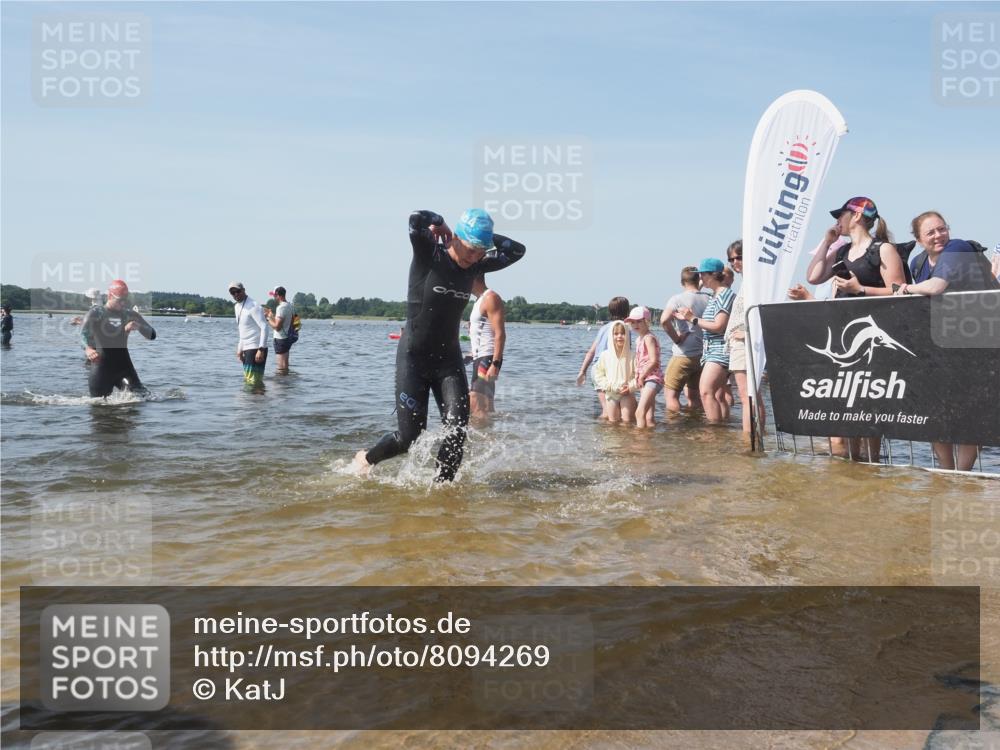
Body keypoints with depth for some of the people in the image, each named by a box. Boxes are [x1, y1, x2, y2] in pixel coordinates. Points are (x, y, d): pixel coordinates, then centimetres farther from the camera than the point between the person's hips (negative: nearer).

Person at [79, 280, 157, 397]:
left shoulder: (130, 315, 8)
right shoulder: (96, 313, -2)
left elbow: (152, 335, 3)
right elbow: (83, 332, -20)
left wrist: (138, 326, -19)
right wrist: (88, 348, -42)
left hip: (123, 362, 2)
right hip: (101, 365, -2)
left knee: (140, 395, -18)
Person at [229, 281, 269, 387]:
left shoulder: (253, 306, -15)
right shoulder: (237, 306, 14)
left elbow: (264, 327, -21)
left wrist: (261, 349, -26)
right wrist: (240, 348, 19)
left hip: (256, 348, -9)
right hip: (247, 349, 10)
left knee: (253, 381, -11)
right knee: (247, 380, 13)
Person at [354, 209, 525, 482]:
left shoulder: (474, 266, 3)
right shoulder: (428, 255, -12)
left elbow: (517, 250, 9)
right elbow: (416, 219, -30)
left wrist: (485, 238, 1)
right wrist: (441, 225, -12)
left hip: (449, 359, 5)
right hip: (413, 358, -5)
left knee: (457, 428, -11)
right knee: (409, 436, 0)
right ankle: (366, 458, 29)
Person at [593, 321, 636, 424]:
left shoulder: (631, 355, -12)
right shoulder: (605, 355, -5)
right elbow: (598, 373, -1)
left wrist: (631, 387, -20)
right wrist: (608, 386, -11)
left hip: (627, 393, -2)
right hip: (611, 393, 2)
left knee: (627, 421, -5)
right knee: (613, 421, 7)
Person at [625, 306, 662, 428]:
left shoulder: (648, 338, -10)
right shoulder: (638, 339, 17)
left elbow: (653, 361, -19)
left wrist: (641, 377, -12)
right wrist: (637, 377, 5)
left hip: (652, 378, -10)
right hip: (644, 381, 10)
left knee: (640, 412, -20)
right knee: (649, 418, 10)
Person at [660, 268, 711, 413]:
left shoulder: (677, 299, -9)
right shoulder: (709, 299, 4)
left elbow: (664, 320, -24)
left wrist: (676, 338, -13)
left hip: (684, 354, -5)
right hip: (703, 354, 6)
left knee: (671, 393, 1)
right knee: (694, 395, 17)